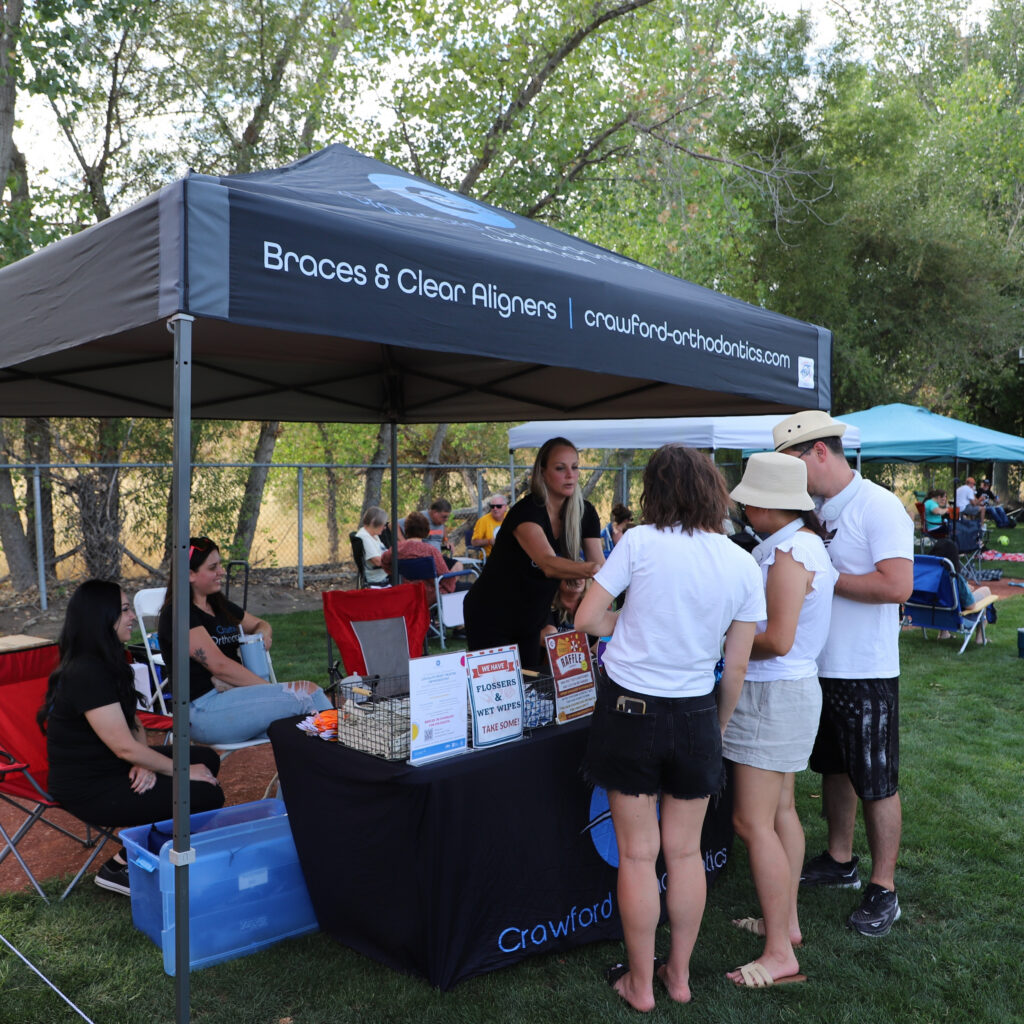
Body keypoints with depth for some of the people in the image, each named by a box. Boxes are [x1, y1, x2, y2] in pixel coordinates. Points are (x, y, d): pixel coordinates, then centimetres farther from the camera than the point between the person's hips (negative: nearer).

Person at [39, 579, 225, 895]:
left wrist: (144, 762, -9)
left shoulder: (106, 664, 8)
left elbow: (132, 722, 11)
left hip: (110, 767, 10)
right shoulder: (86, 674, -24)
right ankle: (120, 868, -3)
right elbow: (124, 747, -25)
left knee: (206, 759, 7)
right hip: (90, 789, -10)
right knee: (208, 796, -16)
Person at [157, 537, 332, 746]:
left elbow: (260, 624, 35)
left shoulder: (219, 605, 19)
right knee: (306, 693, -20)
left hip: (235, 693, 8)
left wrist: (263, 635, 9)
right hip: (204, 709, -8)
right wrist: (272, 689, -15)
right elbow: (219, 665, -15)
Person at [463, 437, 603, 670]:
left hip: (529, 621, 6)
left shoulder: (584, 513, -5)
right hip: (490, 619, -6)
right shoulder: (525, 512, -26)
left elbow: (599, 564, -8)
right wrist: (590, 569, -57)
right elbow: (548, 565, -41)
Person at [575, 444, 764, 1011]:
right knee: (685, 853, 16)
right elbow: (736, 668, 3)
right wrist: (719, 726, 16)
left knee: (638, 854, 9)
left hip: (630, 708, -3)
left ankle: (640, 984, 23)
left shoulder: (640, 542, -11)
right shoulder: (743, 565, -2)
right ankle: (679, 975, 31)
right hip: (696, 715, 3)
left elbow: (587, 619, -8)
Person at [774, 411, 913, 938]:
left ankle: (883, 890, 17)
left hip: (866, 673, -8)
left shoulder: (879, 506, -17)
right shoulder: (817, 510, 8)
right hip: (821, 666, 8)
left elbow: (897, 584, -25)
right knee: (833, 768, 20)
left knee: (876, 782, 3)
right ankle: (840, 860, 36)